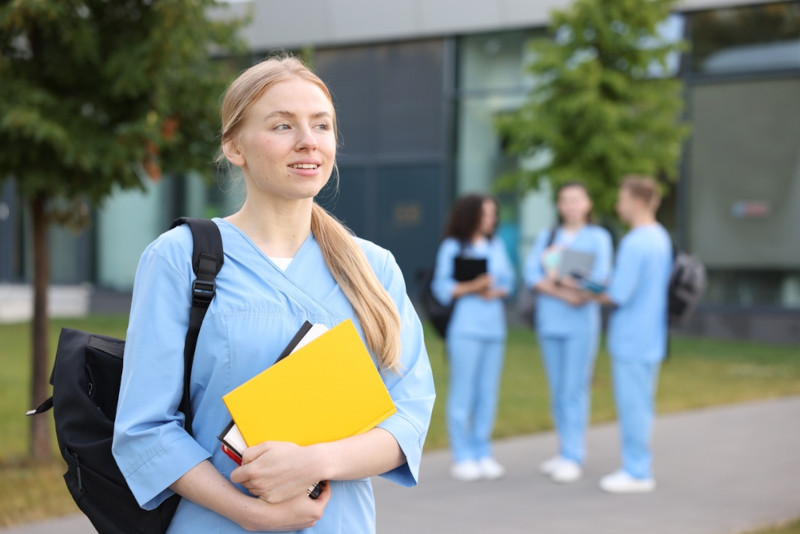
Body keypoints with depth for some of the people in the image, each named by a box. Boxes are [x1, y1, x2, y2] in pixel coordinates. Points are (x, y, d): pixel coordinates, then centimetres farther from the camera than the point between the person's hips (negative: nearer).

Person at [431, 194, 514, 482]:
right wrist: (472, 287, -18)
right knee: (462, 393, -4)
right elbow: (442, 287, -6)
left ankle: (483, 454, 14)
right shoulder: (452, 247, 0)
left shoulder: (496, 246, 14)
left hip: (494, 328, 5)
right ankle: (462, 458, 2)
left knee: (488, 393, 6)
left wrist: (496, 291, -7)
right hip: (465, 328, -5)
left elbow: (508, 281, 14)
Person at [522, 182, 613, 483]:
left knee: (575, 390, -7)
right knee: (557, 391, 8)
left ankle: (573, 458, -5)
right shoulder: (546, 237, 14)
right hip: (549, 321, 4)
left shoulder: (598, 237, 3)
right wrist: (563, 293, -15)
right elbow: (530, 274, 0)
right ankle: (565, 452, 16)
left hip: (580, 323, -4)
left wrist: (552, 280, -11)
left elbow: (600, 277, -10)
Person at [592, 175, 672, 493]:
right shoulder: (661, 238, 11)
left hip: (631, 341, -9)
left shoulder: (635, 243, -20)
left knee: (633, 406, -1)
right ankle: (639, 468, 23)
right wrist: (599, 290, 12)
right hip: (651, 338, 9)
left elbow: (619, 295, -21)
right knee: (642, 405, 15)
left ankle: (636, 473, 5)